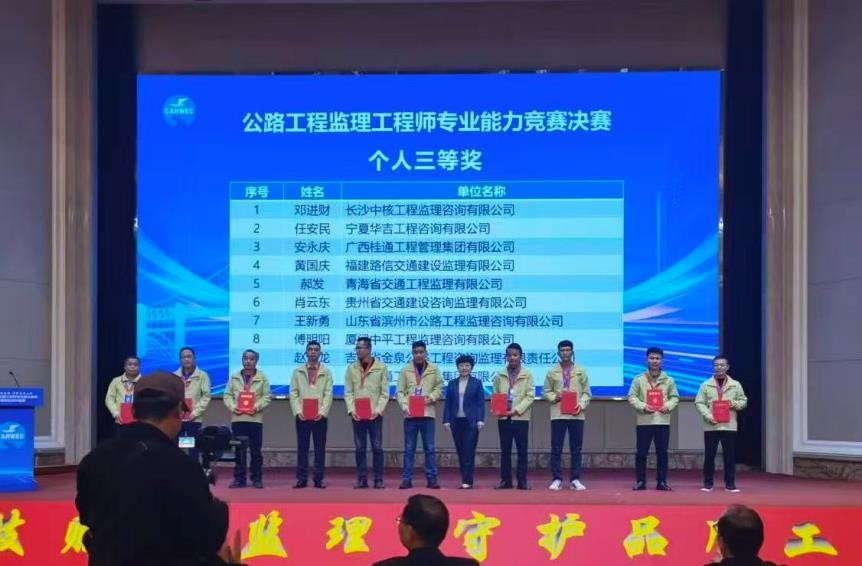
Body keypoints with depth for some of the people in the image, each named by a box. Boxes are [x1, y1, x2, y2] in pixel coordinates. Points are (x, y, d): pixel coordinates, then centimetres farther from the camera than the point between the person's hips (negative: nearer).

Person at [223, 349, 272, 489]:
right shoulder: (234, 377, 11)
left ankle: (257, 479, 6)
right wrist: (233, 407, -8)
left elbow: (267, 397, 1)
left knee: (255, 450, 0)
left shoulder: (262, 378, 5)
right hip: (237, 418, 2)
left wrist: (256, 407, -13)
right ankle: (239, 478, 9)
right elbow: (227, 395, 9)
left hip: (255, 418, -2)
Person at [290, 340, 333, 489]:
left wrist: (322, 412, -12)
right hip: (302, 416, 0)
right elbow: (293, 393, 4)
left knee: (320, 448, 1)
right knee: (302, 448, 2)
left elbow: (328, 394, 1)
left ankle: (318, 479, 5)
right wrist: (298, 411, -9)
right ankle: (302, 479, 5)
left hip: (320, 416, 0)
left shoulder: (326, 372, 7)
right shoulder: (297, 371, 9)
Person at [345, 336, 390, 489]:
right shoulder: (351, 368, 6)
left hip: (375, 415, -2)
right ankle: (362, 479, 9)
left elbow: (385, 393, -1)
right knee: (360, 448, 4)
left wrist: (377, 410, -12)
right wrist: (351, 410, -8)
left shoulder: (381, 367, 0)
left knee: (377, 448, -1)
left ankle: (378, 480, 4)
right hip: (357, 415, 2)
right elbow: (348, 392, 5)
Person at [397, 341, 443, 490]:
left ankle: (432, 478, 7)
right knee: (409, 449, 4)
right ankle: (407, 479, 7)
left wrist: (432, 397, -12)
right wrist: (404, 406, -14)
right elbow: (400, 392, 2)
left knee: (430, 448, 2)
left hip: (427, 413, 0)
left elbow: (439, 388, 7)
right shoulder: (405, 370, 4)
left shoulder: (434, 369, 6)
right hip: (410, 414, 0)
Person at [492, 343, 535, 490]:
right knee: (505, 450, 5)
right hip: (503, 417, 2)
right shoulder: (500, 375, 8)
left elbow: (530, 396, -4)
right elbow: (495, 395, 8)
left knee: (522, 450, 0)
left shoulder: (528, 375, 2)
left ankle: (522, 481, 5)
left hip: (521, 417, -2)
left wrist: (516, 410, -14)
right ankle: (505, 480, 11)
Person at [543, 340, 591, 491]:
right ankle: (557, 479, 4)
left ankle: (575, 479, 8)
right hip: (558, 414, 0)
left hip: (576, 415, 0)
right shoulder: (552, 372, 7)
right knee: (556, 448, -1)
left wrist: (581, 405, -9)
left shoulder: (581, 371, 8)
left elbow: (586, 392, 7)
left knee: (576, 448, 3)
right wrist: (555, 397, -11)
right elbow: (546, 392, 8)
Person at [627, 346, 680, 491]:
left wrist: (668, 406, -10)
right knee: (641, 452, 0)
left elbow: (675, 397, 9)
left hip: (663, 421, 1)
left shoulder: (668, 380, 8)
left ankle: (661, 482, 9)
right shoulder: (639, 379, 4)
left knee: (662, 452, 3)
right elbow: (632, 396, 1)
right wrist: (643, 406, -14)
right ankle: (640, 481, 8)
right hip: (644, 421, -1)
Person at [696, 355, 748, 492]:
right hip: (711, 426, -1)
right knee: (709, 455, 2)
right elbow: (699, 403, 1)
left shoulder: (735, 385, 7)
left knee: (730, 456, 2)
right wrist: (708, 416, -13)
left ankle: (730, 483, 10)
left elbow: (743, 401, 12)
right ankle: (708, 483, 11)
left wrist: (735, 404, -10)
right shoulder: (706, 385, 4)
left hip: (729, 426, 1)